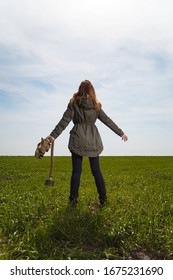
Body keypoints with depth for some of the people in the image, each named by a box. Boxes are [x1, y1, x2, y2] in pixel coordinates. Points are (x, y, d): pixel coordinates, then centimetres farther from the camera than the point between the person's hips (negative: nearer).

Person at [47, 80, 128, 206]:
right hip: (93, 139, 2)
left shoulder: (74, 103, 2)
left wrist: (54, 134, -6)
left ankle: (73, 199, 7)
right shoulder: (96, 105, 8)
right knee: (96, 170, 9)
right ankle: (103, 198, 14)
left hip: (78, 139, -2)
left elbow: (65, 120, -6)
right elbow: (108, 121, 11)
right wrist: (121, 133, 18)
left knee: (76, 170, 4)